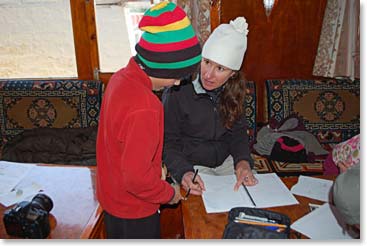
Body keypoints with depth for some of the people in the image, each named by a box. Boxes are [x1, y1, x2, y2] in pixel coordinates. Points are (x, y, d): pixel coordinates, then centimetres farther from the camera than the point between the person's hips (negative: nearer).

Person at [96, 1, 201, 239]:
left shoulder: (122, 77, -6)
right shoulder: (143, 108, -35)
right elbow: (137, 178, -30)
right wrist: (169, 193, -13)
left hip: (111, 196, 8)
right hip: (134, 210, -8)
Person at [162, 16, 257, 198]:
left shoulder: (233, 91, -4)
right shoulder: (177, 92, -21)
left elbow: (238, 131, 3)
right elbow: (169, 143, -14)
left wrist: (243, 161, -16)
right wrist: (184, 172, -32)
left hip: (226, 161, 5)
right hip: (190, 165, -5)